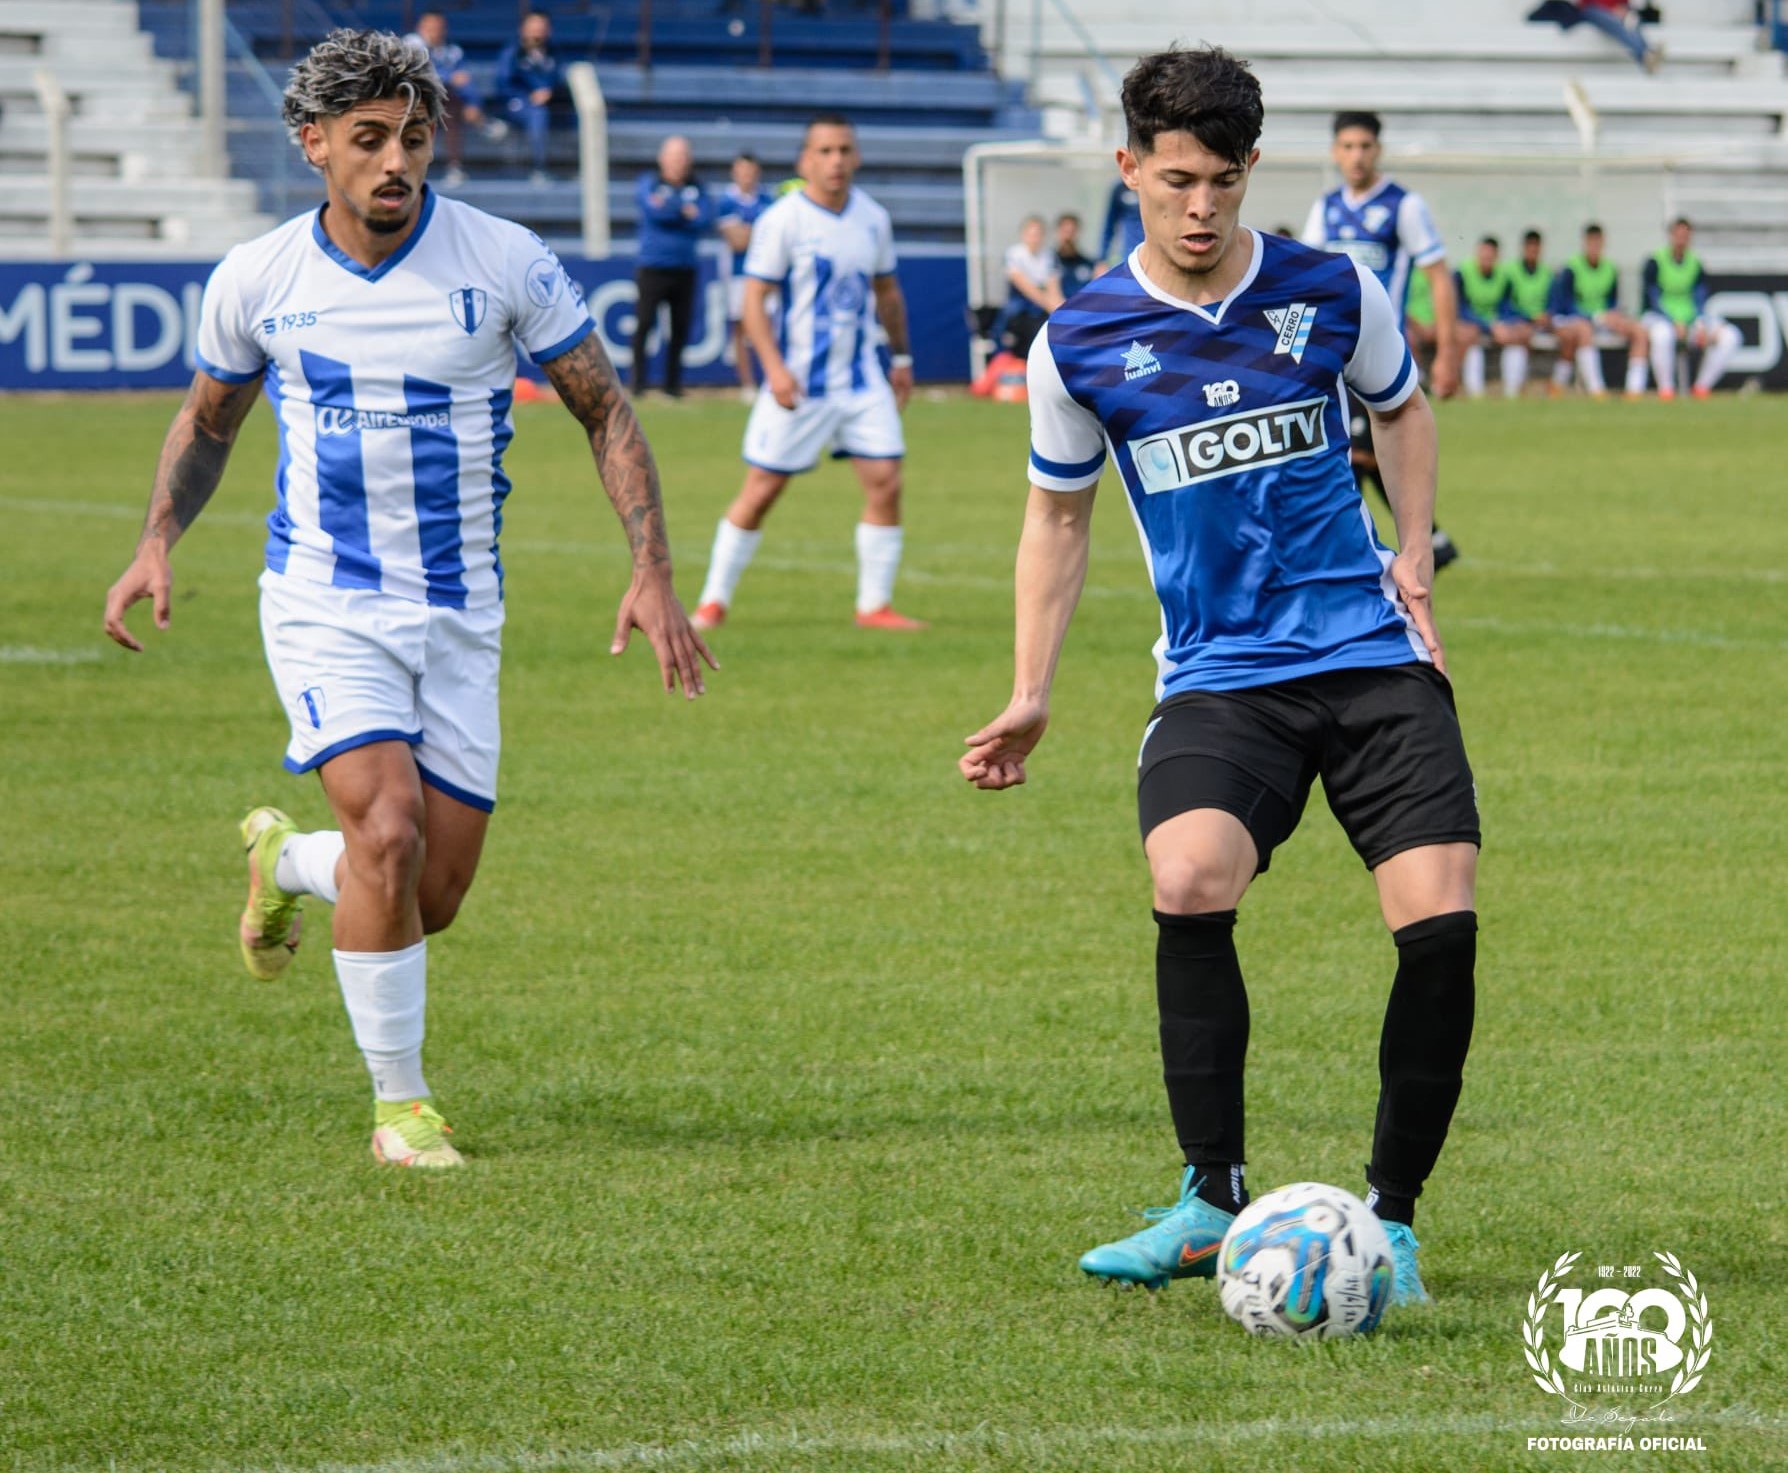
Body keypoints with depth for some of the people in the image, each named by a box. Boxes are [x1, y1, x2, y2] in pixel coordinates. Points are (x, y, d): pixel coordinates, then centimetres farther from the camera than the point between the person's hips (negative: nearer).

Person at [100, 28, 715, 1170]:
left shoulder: (506, 262, -7)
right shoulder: (255, 280, -3)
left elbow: (606, 411, 1)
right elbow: (208, 419, 16)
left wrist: (653, 572, -9)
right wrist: (157, 544, 2)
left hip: (458, 619, 2)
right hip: (324, 606, -2)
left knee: (436, 896, 2)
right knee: (389, 831, -22)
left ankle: (287, 859, 37)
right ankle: (400, 1106, -7)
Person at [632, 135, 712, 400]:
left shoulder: (696, 188, 11)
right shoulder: (649, 184, 3)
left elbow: (705, 219, -4)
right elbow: (654, 210, -15)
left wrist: (672, 209, -10)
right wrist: (686, 211, -8)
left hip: (685, 267, 3)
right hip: (653, 266, -3)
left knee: (681, 326, 2)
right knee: (644, 321, -10)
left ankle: (673, 382, 11)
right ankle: (638, 378, -4)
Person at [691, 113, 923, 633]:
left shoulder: (873, 218, 6)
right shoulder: (782, 220, -10)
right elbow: (754, 299, -11)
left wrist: (901, 357, 21)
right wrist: (775, 368, -20)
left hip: (862, 380, 5)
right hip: (798, 384, -5)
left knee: (885, 482, -5)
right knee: (761, 490, -1)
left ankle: (875, 605, 5)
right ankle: (713, 602, 10)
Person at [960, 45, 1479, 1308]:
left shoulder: (1331, 292, 1)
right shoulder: (1081, 342, 0)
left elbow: (1402, 406, 21)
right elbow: (1060, 512, 14)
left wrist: (1416, 549, 7)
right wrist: (1031, 697, 9)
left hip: (1373, 655, 1)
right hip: (1218, 674, -1)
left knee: (1442, 919, -15)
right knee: (1190, 882, -29)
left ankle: (1392, 1216, 3)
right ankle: (1214, 1204, -15)